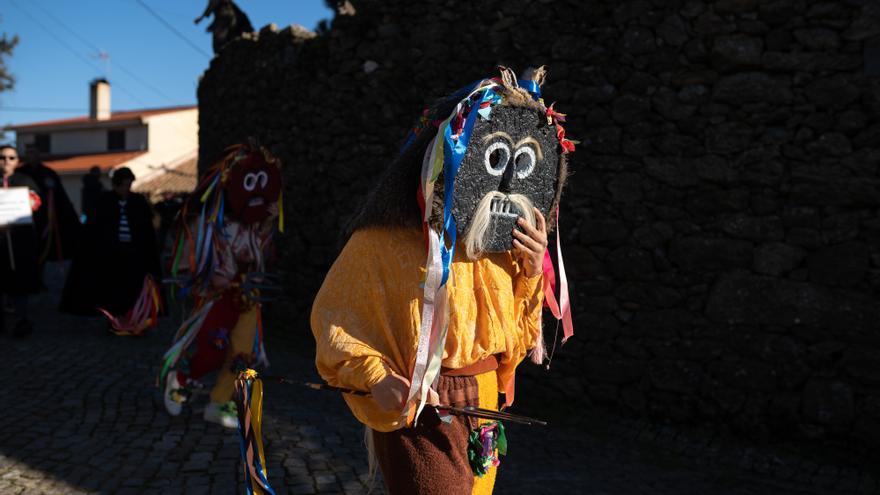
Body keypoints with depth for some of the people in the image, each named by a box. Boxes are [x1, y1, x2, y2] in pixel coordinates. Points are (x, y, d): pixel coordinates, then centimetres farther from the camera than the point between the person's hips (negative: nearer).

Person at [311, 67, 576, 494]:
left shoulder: (501, 246, 4)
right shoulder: (388, 239, -16)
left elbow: (516, 336, 10)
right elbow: (333, 316, -10)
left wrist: (531, 273, -5)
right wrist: (374, 377, -23)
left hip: (485, 409, 7)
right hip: (418, 413, -7)